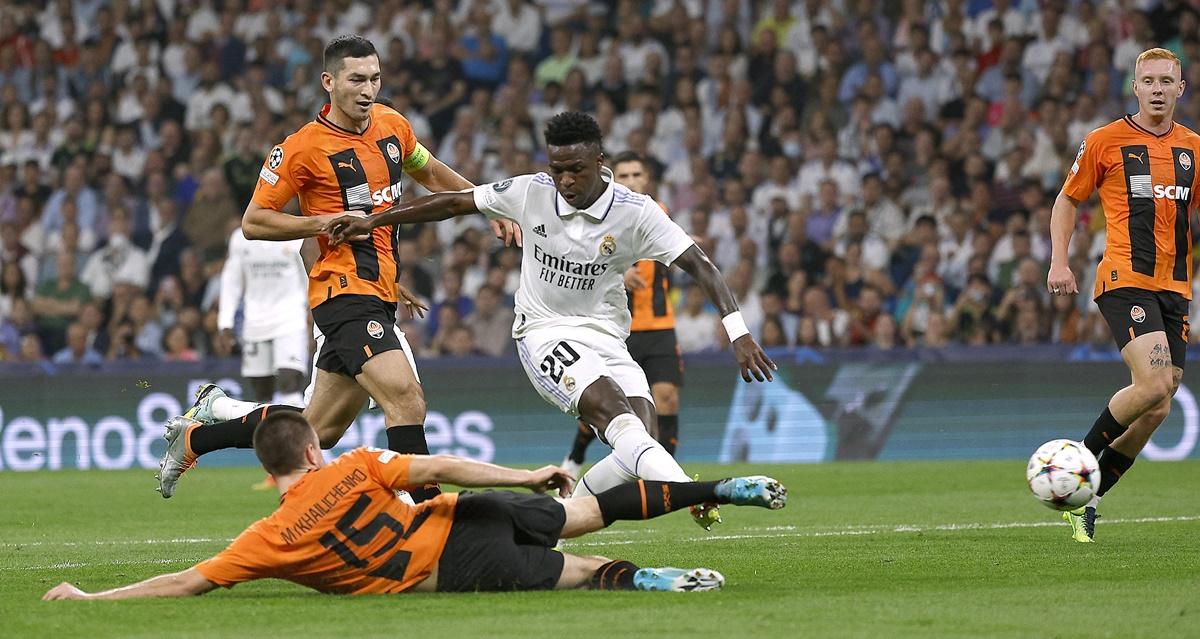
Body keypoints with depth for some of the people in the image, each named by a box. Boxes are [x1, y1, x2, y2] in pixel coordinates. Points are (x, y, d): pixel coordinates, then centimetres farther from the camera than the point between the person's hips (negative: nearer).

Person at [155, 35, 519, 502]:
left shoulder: (392, 125, 10)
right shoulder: (303, 148, -10)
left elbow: (430, 172, 30)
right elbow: (253, 222, -6)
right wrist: (326, 222, -16)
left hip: (379, 296, 8)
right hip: (346, 292, -8)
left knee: (319, 429, 12)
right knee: (406, 399, -24)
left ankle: (196, 435, 29)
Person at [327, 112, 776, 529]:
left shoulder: (636, 213, -9)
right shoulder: (530, 193, -6)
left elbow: (700, 266, -11)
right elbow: (453, 203, 6)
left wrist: (738, 332, -23)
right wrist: (372, 222, 9)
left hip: (605, 336, 2)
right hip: (544, 334, -2)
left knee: (640, 427, -22)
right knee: (609, 406, -30)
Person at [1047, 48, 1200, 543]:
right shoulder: (1106, 141, 1)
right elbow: (1067, 201, 10)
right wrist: (1058, 262, -2)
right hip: (1125, 279, -5)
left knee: (1156, 409, 1)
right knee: (1154, 385, -24)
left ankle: (1086, 497, 16)